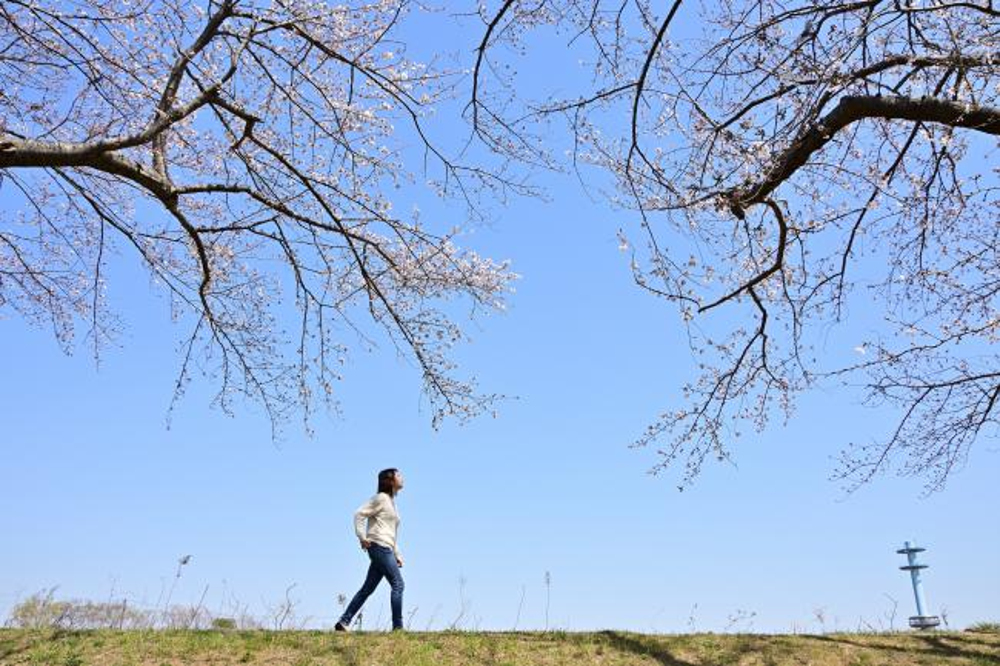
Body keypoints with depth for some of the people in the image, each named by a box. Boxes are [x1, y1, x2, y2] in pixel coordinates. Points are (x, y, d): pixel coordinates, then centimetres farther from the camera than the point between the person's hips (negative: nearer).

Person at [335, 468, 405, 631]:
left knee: (368, 588, 8)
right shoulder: (381, 498, -4)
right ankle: (397, 627, -7)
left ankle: (343, 622, 12)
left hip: (385, 549, 9)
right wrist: (362, 537, -18)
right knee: (397, 584, -10)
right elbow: (359, 514, -12)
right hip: (379, 546, -9)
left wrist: (397, 555, 21)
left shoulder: (391, 501, 23)